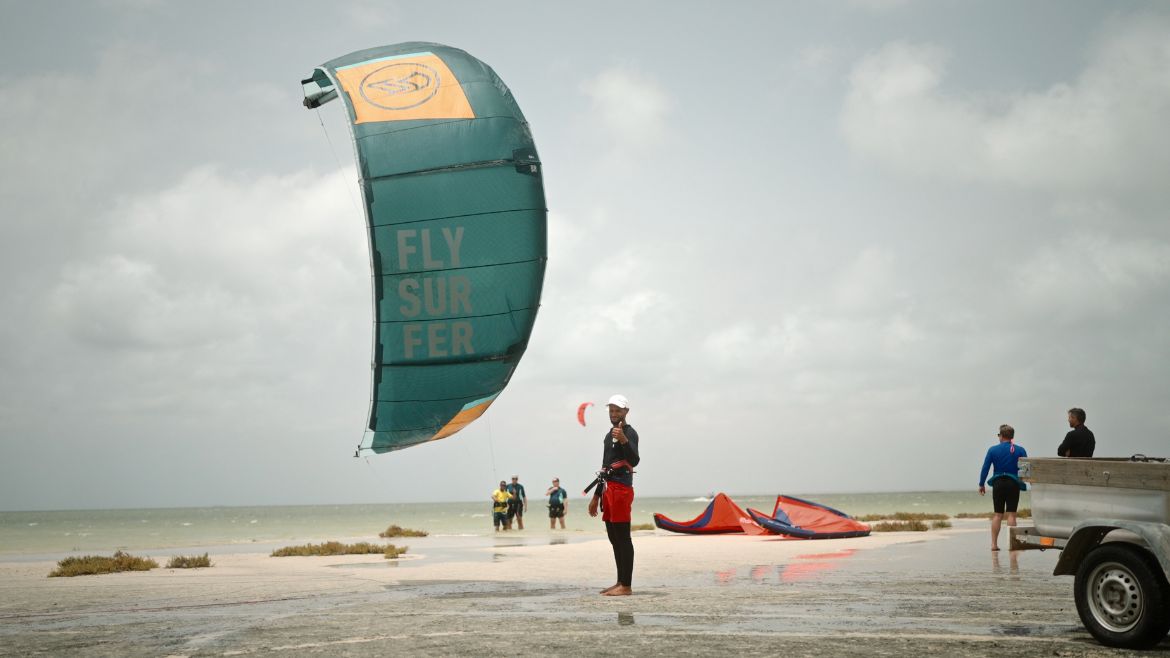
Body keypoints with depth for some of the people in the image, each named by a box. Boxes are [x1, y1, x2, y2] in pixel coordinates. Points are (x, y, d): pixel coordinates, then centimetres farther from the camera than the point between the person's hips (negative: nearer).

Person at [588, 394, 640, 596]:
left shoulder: (629, 433, -6)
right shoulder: (609, 435, 23)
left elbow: (634, 460, -22)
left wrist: (624, 441, -39)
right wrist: (596, 496, 27)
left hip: (621, 490, -9)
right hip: (608, 490, 9)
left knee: (623, 537, -11)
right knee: (614, 538, 10)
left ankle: (626, 586, -13)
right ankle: (620, 582, 15)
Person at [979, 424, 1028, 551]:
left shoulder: (993, 450, -1)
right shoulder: (1020, 450, -1)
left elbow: (985, 468, -2)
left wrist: (981, 485, 4)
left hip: (998, 483, 1)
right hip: (1013, 484, -1)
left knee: (997, 514, 7)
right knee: (1011, 514, 0)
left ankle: (994, 544, 5)